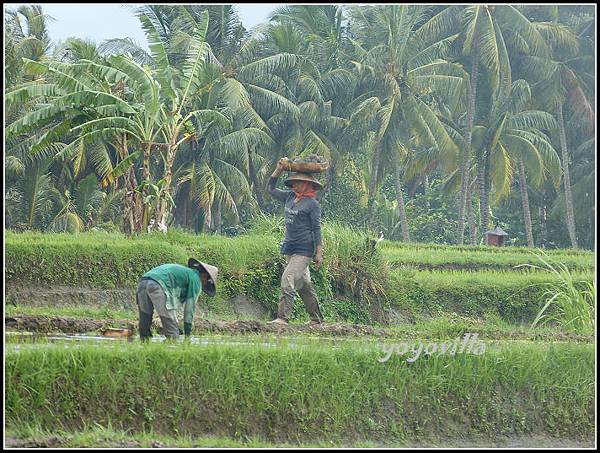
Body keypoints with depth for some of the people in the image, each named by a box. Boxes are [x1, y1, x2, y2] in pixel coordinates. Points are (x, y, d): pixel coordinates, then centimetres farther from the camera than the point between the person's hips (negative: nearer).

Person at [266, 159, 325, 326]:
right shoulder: (290, 197, 9)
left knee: (288, 279, -19)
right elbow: (270, 189, 20)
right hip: (290, 247, 8)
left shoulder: (313, 204, -10)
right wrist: (279, 169, 11)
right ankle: (316, 318, 22)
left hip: (304, 249, -8)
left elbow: (316, 229, -10)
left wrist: (319, 253, -11)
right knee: (303, 284, 13)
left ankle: (283, 317, -22)